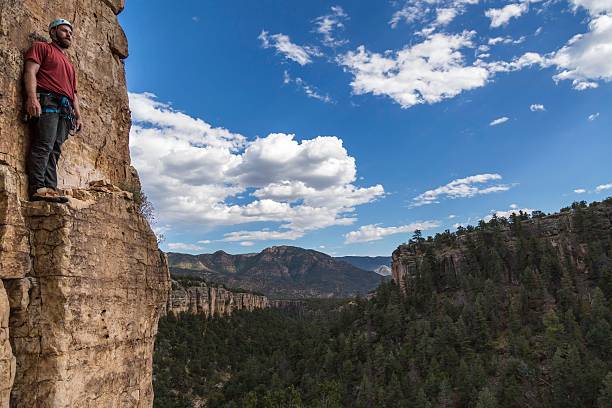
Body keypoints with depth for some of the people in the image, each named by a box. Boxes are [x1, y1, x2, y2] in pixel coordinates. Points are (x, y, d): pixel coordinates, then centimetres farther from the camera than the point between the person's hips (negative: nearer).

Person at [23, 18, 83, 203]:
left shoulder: (69, 64, 35)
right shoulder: (41, 47, 14)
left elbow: (73, 93, 30)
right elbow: (30, 71, -2)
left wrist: (78, 116, 18)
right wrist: (32, 96, -18)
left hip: (65, 110, 6)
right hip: (47, 102, -6)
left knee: (54, 151, -4)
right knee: (44, 145, -18)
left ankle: (51, 189, -11)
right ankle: (38, 188, -24)